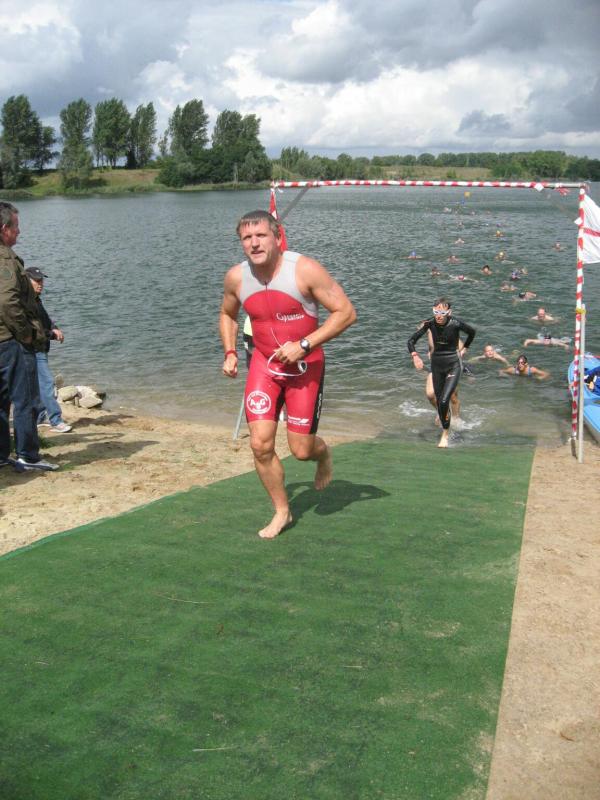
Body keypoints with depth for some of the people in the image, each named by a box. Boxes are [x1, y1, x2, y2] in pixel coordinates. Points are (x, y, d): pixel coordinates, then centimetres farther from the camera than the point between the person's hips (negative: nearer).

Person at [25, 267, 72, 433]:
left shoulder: (36, 300, 15)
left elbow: (46, 320, 17)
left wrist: (55, 329, -5)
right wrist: (52, 334, -15)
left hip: (40, 350, 10)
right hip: (33, 350, -10)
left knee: (40, 384, 16)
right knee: (46, 382, -12)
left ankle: (39, 417, 25)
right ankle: (56, 421, -12)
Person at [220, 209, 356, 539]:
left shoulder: (305, 270, -19)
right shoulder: (236, 277, -6)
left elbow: (346, 312, -17)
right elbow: (227, 314, 16)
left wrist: (303, 345, -23)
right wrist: (230, 353, 1)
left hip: (305, 366, -3)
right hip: (264, 364, 3)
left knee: (301, 449, -1)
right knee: (260, 444, -6)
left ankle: (323, 454, 39)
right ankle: (281, 511, 17)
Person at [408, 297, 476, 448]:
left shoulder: (456, 324, -19)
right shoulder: (430, 323, -12)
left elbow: (472, 332, 3)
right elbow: (411, 341, -9)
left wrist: (464, 348, 6)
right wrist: (415, 356, -24)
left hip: (453, 365, -4)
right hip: (436, 364, 4)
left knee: (444, 401, -16)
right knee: (439, 401, 12)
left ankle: (445, 435, 1)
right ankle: (445, 428, 34)